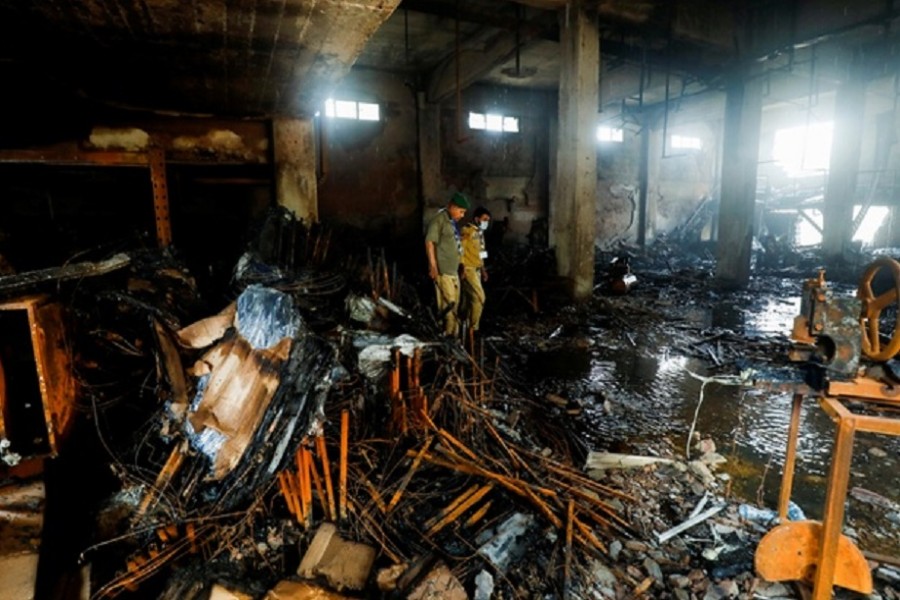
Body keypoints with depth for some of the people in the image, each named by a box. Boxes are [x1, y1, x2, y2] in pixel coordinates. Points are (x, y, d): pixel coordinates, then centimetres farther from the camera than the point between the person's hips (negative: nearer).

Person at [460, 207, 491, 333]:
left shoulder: (480, 233, 17)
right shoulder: (467, 231, -11)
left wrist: (483, 269, 18)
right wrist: (462, 268, -23)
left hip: (476, 270, 9)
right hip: (468, 269, -9)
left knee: (468, 299, 12)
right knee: (479, 297, -15)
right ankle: (473, 328, -7)